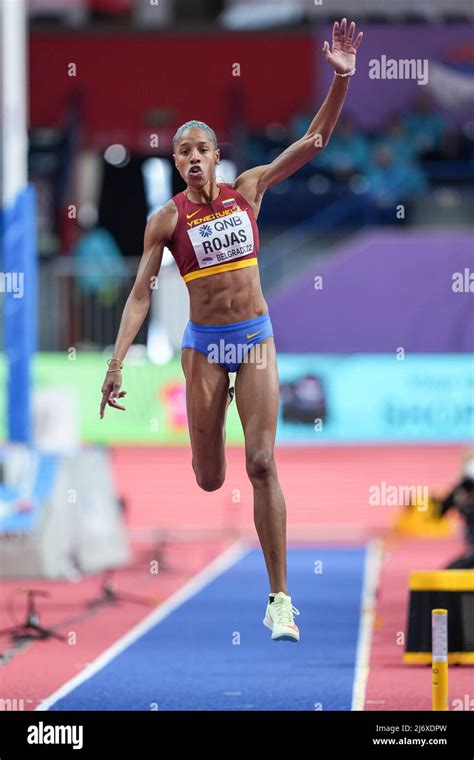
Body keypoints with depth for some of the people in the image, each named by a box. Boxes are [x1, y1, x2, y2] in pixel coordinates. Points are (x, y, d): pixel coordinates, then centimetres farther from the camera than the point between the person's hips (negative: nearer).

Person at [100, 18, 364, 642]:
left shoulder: (247, 190, 1)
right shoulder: (166, 220, -5)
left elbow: (313, 142, -2)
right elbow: (140, 294, -6)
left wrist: (341, 79, -14)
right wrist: (117, 362, -15)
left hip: (256, 337, 0)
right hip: (203, 343, 0)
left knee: (262, 465, -10)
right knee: (209, 479, 3)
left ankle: (280, 600, -11)